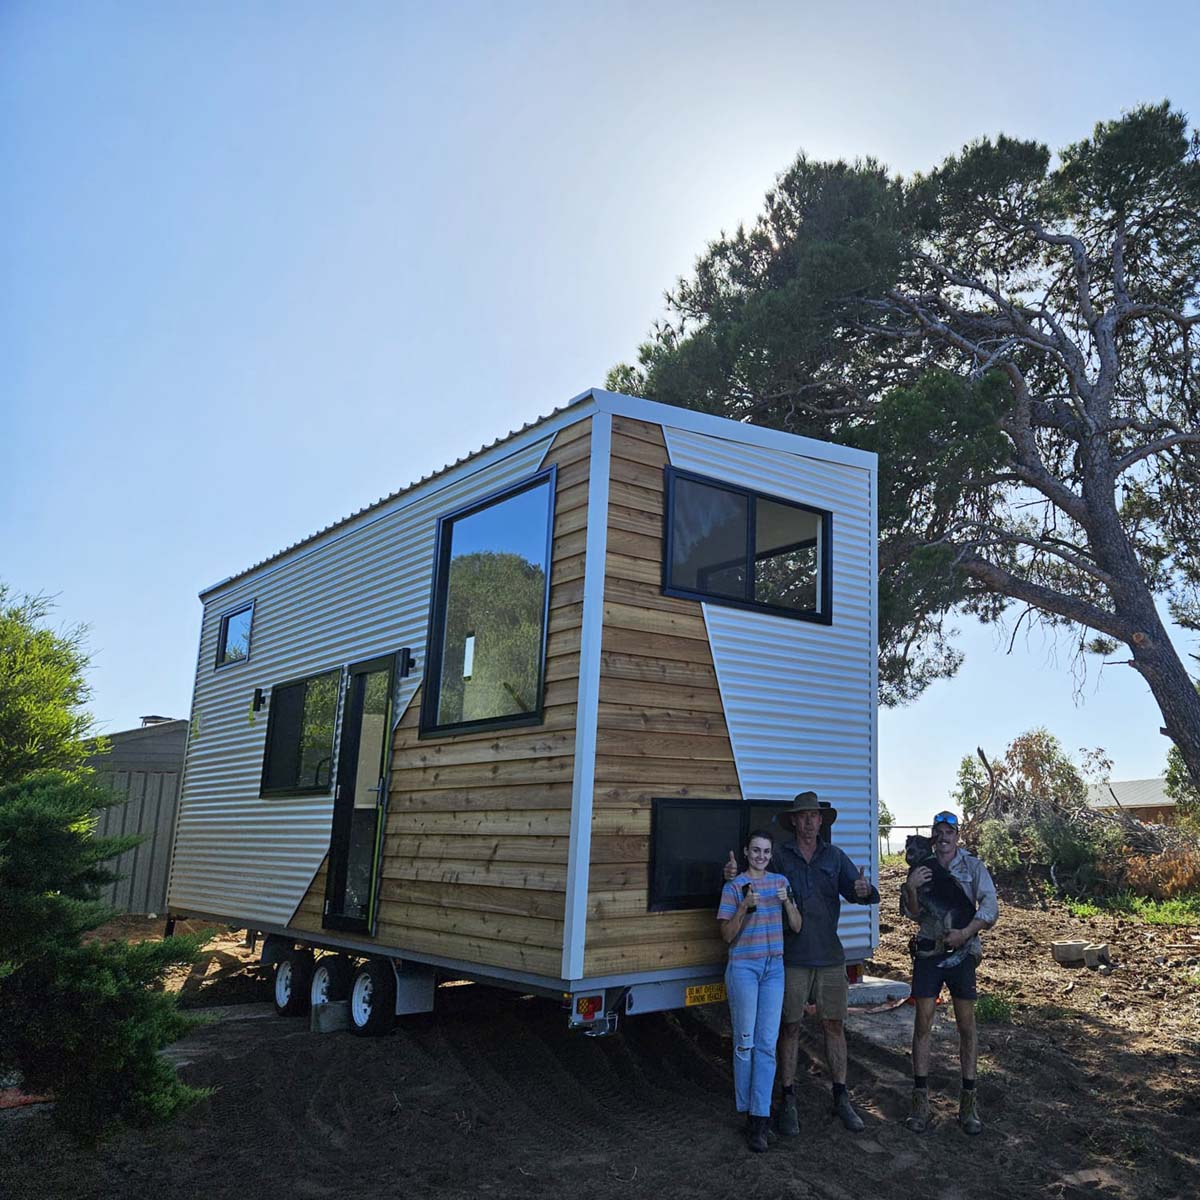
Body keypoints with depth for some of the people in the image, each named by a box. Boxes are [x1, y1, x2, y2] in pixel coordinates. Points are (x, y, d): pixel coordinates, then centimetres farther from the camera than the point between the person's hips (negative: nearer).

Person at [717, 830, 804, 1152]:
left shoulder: (780, 882, 9)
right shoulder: (734, 886, -4)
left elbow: (796, 927, 9)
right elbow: (727, 934, -6)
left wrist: (787, 902, -10)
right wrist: (745, 906, -22)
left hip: (774, 967, 3)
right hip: (743, 967, -3)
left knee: (767, 1044, -1)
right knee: (745, 1041, 1)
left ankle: (758, 1117, 2)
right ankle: (748, 1108, 17)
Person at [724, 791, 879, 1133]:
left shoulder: (834, 856, 6)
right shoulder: (779, 856, 1)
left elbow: (856, 892, -1)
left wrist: (864, 890, -25)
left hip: (830, 956, 2)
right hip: (792, 958, -2)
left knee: (834, 1025, 9)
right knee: (790, 1027, 4)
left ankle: (841, 1098, 22)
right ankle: (788, 1101, 16)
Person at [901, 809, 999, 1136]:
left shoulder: (972, 866, 0)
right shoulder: (922, 868, 5)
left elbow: (990, 905, -9)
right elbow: (913, 914, 2)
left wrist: (965, 932, -19)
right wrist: (910, 888, -17)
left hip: (962, 952, -1)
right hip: (928, 952, 1)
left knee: (966, 1024, 4)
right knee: (923, 1022, -1)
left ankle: (969, 1100, 13)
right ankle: (920, 1099, 7)